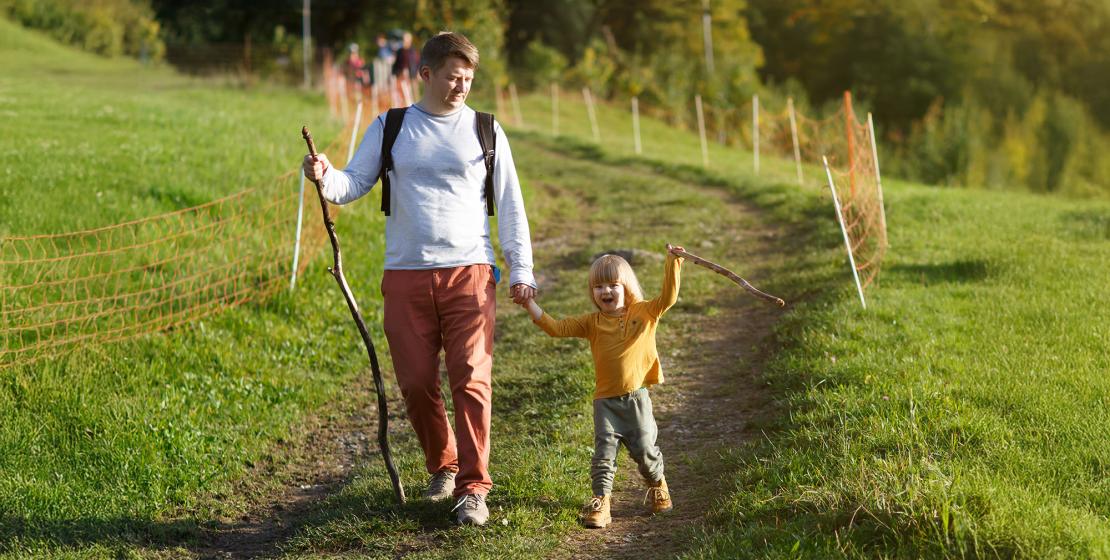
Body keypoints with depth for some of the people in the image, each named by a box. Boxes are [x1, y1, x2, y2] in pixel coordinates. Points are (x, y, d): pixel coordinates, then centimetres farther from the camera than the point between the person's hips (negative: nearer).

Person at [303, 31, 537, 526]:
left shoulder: (486, 131, 9)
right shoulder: (389, 128, 10)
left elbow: (510, 206, 11)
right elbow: (353, 184, 5)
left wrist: (521, 270, 6)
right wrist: (324, 177, -18)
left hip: (469, 271, -1)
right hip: (406, 275, 1)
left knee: (471, 380, -9)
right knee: (416, 384, 2)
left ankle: (473, 488, -2)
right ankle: (442, 466, 25)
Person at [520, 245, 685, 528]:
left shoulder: (644, 313, 2)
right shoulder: (592, 322, 3)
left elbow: (668, 297, -10)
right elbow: (557, 328, -3)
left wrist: (673, 263, -17)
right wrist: (531, 306, -12)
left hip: (636, 397, -1)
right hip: (605, 401, 1)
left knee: (644, 449, 2)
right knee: (604, 450, -8)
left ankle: (658, 487, 29)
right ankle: (600, 501, -4)